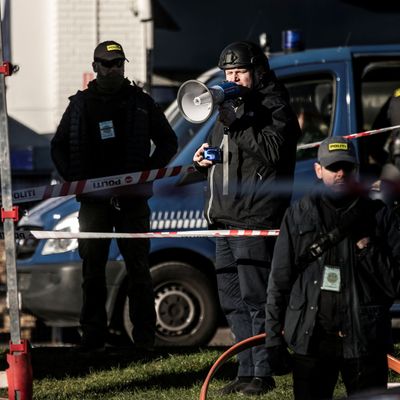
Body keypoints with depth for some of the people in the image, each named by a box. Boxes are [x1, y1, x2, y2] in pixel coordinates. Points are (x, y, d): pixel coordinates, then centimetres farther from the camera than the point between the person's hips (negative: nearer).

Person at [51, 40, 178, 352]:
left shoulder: (141, 103, 7)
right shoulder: (81, 104, 10)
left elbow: (168, 142, 11)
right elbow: (59, 147, 16)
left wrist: (147, 172, -3)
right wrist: (75, 179, 0)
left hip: (132, 199, -1)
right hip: (93, 200, 1)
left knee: (138, 268, -1)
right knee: (92, 270, 2)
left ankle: (144, 337, 2)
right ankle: (93, 336, 7)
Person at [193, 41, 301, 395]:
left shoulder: (273, 106, -5)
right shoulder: (231, 105, 22)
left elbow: (272, 151, -20)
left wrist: (235, 123, -24)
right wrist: (205, 160, 10)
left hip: (256, 218, -9)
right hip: (226, 218, 9)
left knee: (254, 297, -10)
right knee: (232, 299, 11)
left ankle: (262, 374, -7)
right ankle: (247, 372, 16)